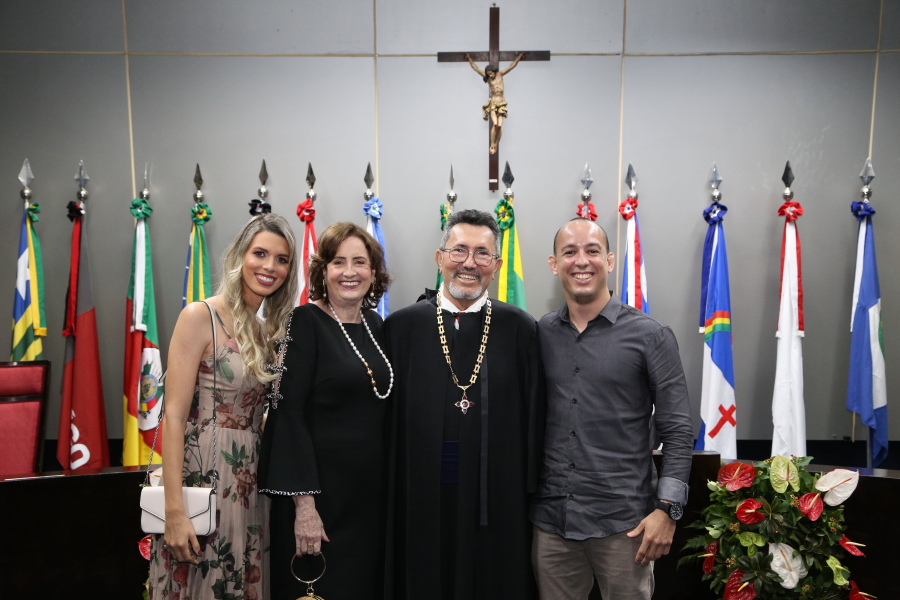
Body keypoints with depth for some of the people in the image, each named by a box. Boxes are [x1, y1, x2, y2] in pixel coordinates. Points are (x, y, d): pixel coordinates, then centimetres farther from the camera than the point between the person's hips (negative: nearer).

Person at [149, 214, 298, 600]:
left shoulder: (267, 332, 10)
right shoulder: (200, 316, -10)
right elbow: (174, 415, -14)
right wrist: (174, 510, -18)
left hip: (249, 486, 6)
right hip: (202, 479, -6)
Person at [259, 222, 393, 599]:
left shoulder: (375, 324, 6)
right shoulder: (306, 322, -11)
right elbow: (288, 413, -16)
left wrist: (390, 489, 8)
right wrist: (303, 502, -18)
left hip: (372, 492, 6)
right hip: (321, 491, -6)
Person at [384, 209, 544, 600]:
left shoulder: (520, 329, -1)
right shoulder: (401, 328, 0)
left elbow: (534, 420, 1)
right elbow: (388, 420, 3)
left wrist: (529, 493, 0)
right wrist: (388, 500, 1)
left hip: (497, 503, 0)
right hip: (420, 501, 1)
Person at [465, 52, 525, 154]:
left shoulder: (500, 74, 7)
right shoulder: (487, 78, 6)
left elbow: (512, 65, 13)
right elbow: (476, 68, 12)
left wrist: (520, 56, 16)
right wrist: (469, 59, 15)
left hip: (502, 103, 1)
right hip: (493, 103, -1)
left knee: (499, 125, -11)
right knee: (495, 124, -18)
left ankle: (496, 144, 2)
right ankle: (492, 145, -12)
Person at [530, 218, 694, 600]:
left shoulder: (650, 335, -5)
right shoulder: (539, 335, 3)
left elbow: (677, 432, -4)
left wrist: (666, 509, -9)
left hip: (624, 524, -2)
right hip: (549, 520, 3)